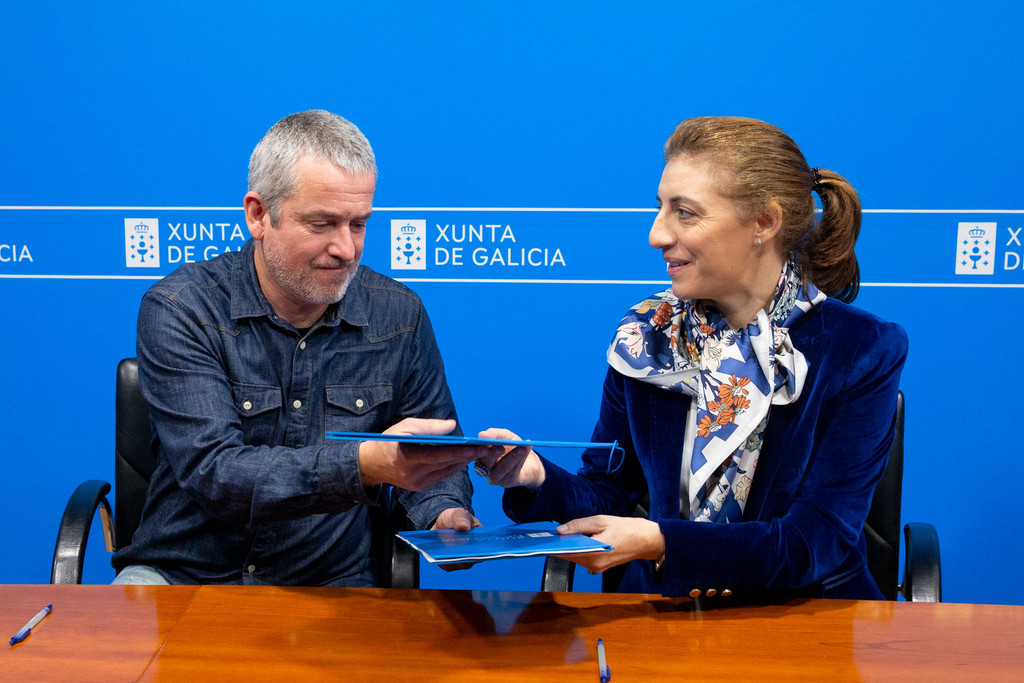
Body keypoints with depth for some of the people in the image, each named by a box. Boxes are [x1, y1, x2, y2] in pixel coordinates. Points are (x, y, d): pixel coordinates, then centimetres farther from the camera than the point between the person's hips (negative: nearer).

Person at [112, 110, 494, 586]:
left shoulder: (399, 315, 3)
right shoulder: (178, 311, -8)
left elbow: (435, 461, 14)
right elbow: (213, 472, -21)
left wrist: (447, 514, -10)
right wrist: (365, 463, -35)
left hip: (332, 584, 3)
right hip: (179, 574, -3)